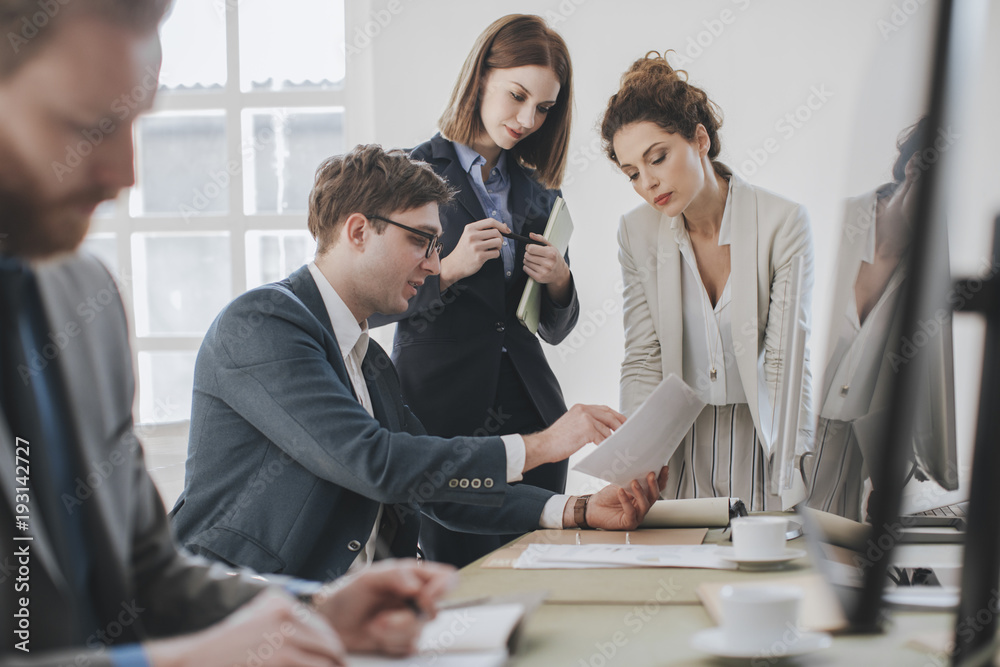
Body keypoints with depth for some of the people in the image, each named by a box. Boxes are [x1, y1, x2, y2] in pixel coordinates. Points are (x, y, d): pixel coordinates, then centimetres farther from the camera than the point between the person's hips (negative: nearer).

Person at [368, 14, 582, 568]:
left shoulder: (539, 193, 13)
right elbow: (370, 306, -4)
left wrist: (558, 282, -3)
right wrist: (450, 269, -17)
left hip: (530, 417, 4)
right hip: (440, 415, -4)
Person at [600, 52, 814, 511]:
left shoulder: (783, 223, -10)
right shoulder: (636, 233, -1)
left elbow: (786, 360, -13)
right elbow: (642, 360, -2)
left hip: (760, 437, -2)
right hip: (679, 440, 2)